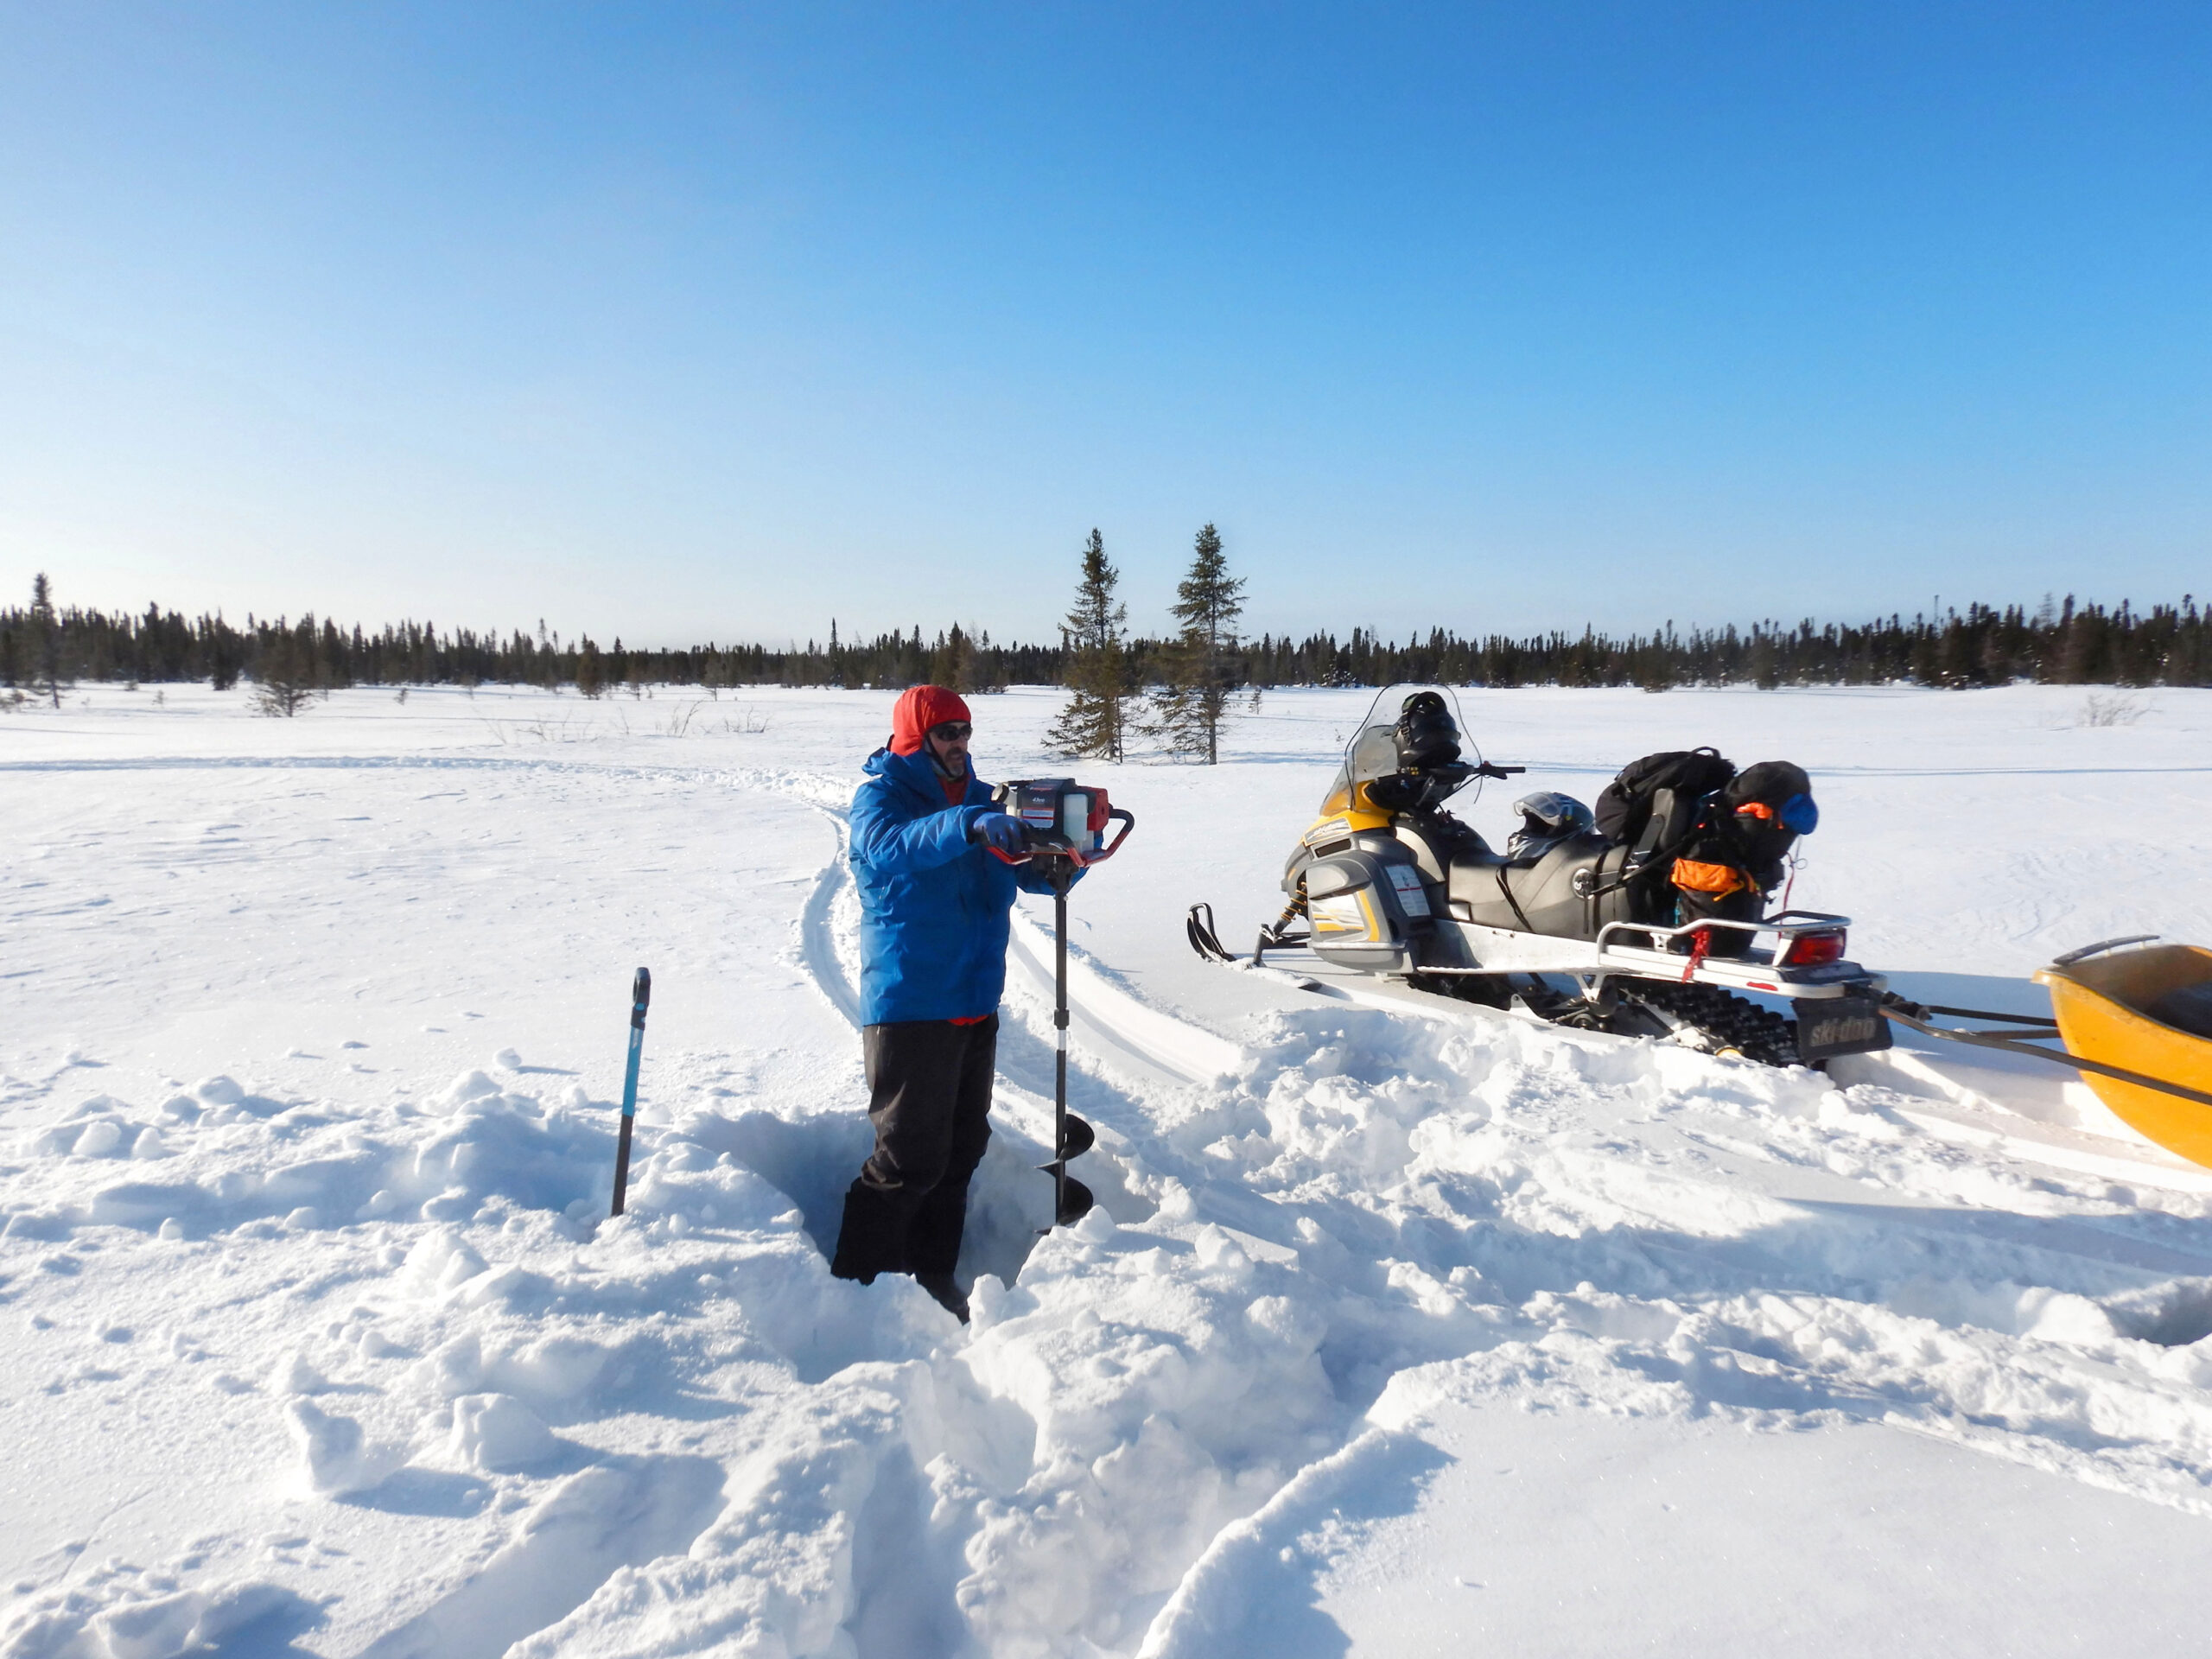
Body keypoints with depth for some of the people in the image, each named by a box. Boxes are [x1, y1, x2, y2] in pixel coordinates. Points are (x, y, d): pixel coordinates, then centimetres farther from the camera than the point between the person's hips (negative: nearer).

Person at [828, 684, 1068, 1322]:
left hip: (977, 1004, 7)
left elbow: (1038, 873, 9)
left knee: (962, 1147, 13)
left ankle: (932, 1273, 28)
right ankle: (854, 1280, 9)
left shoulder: (982, 800, 12)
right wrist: (968, 827, -45)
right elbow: (891, 846, -29)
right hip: (908, 1006, -7)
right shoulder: (879, 795, -6)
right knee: (911, 1155, -6)